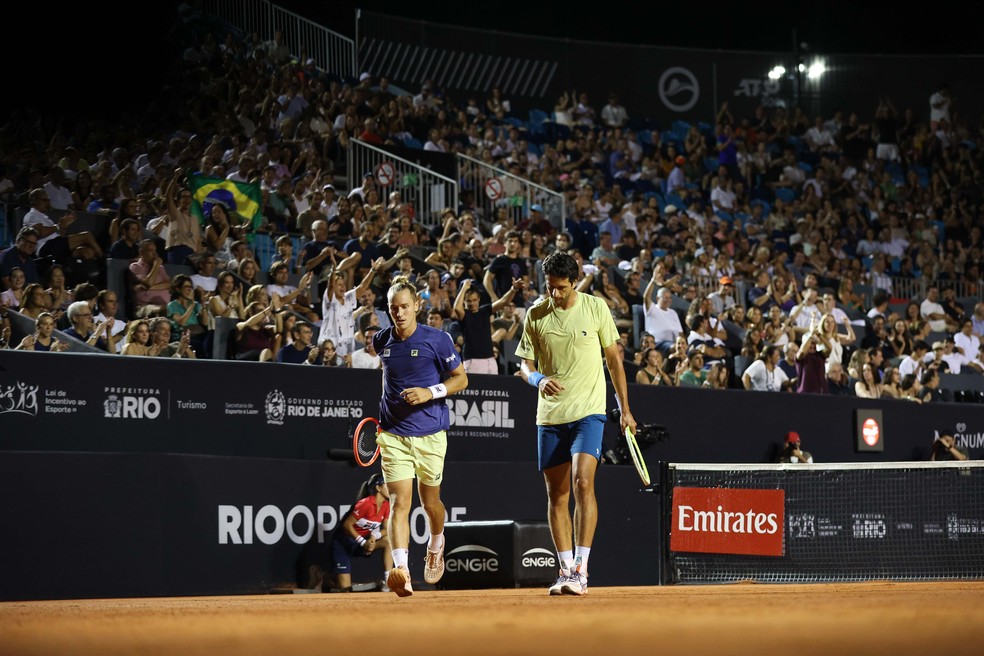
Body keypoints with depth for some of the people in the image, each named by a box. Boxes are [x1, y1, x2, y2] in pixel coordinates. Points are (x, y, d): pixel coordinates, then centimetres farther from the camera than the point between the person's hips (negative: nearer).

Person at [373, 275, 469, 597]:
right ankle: (401, 570, -24)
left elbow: (461, 378, -2)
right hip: (393, 435, 1)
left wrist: (431, 392, -18)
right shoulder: (381, 341, 4)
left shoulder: (437, 339, -7)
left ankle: (436, 545, 46)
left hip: (430, 434, -1)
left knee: (430, 501, 13)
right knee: (399, 502, -13)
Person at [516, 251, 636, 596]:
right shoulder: (535, 315, 3)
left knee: (583, 482, -18)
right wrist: (538, 379, -16)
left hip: (588, 411, -3)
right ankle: (566, 570, 15)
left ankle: (581, 570, -18)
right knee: (556, 494, 5)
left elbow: (613, 359, 7)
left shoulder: (596, 308, -1)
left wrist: (625, 409, 6)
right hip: (549, 414, 3)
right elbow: (525, 364, 8)